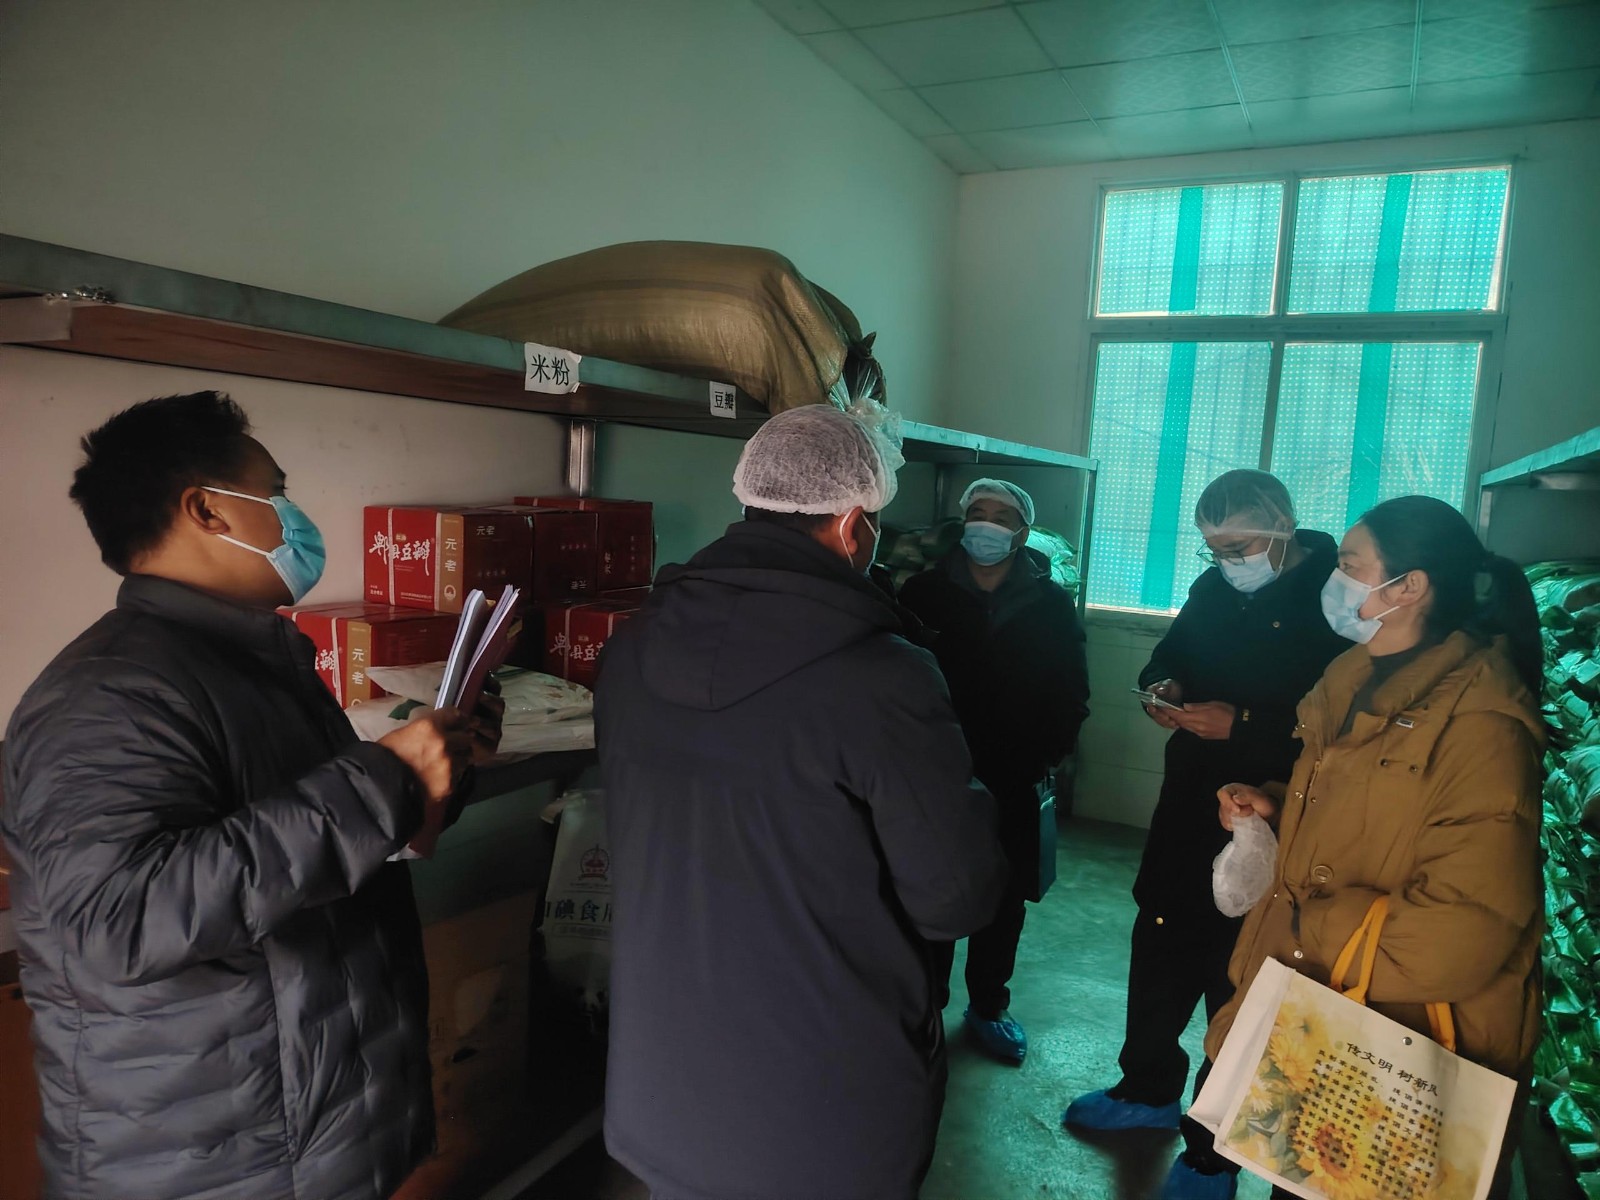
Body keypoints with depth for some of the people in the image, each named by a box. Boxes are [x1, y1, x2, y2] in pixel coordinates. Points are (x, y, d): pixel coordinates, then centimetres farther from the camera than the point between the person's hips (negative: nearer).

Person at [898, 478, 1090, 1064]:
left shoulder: (1051, 603, 1)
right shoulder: (925, 591, -3)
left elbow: (1071, 692, 4)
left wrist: (1046, 756, -5)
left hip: (1013, 781, 2)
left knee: (1004, 901, 14)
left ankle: (988, 1005, 34)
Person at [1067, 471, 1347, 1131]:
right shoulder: (1213, 589, 5)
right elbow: (1166, 657, 18)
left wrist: (1242, 724, -26)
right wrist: (1163, 688, -3)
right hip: (1190, 804, 6)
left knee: (1235, 973, 8)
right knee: (1160, 941, 17)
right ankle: (1147, 1088, 39)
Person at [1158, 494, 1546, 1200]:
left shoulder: (1479, 723, -23)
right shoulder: (1354, 679, 5)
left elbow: (1467, 928, -27)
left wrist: (1306, 928, -18)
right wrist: (1273, 806, 1)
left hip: (1408, 1034, -7)